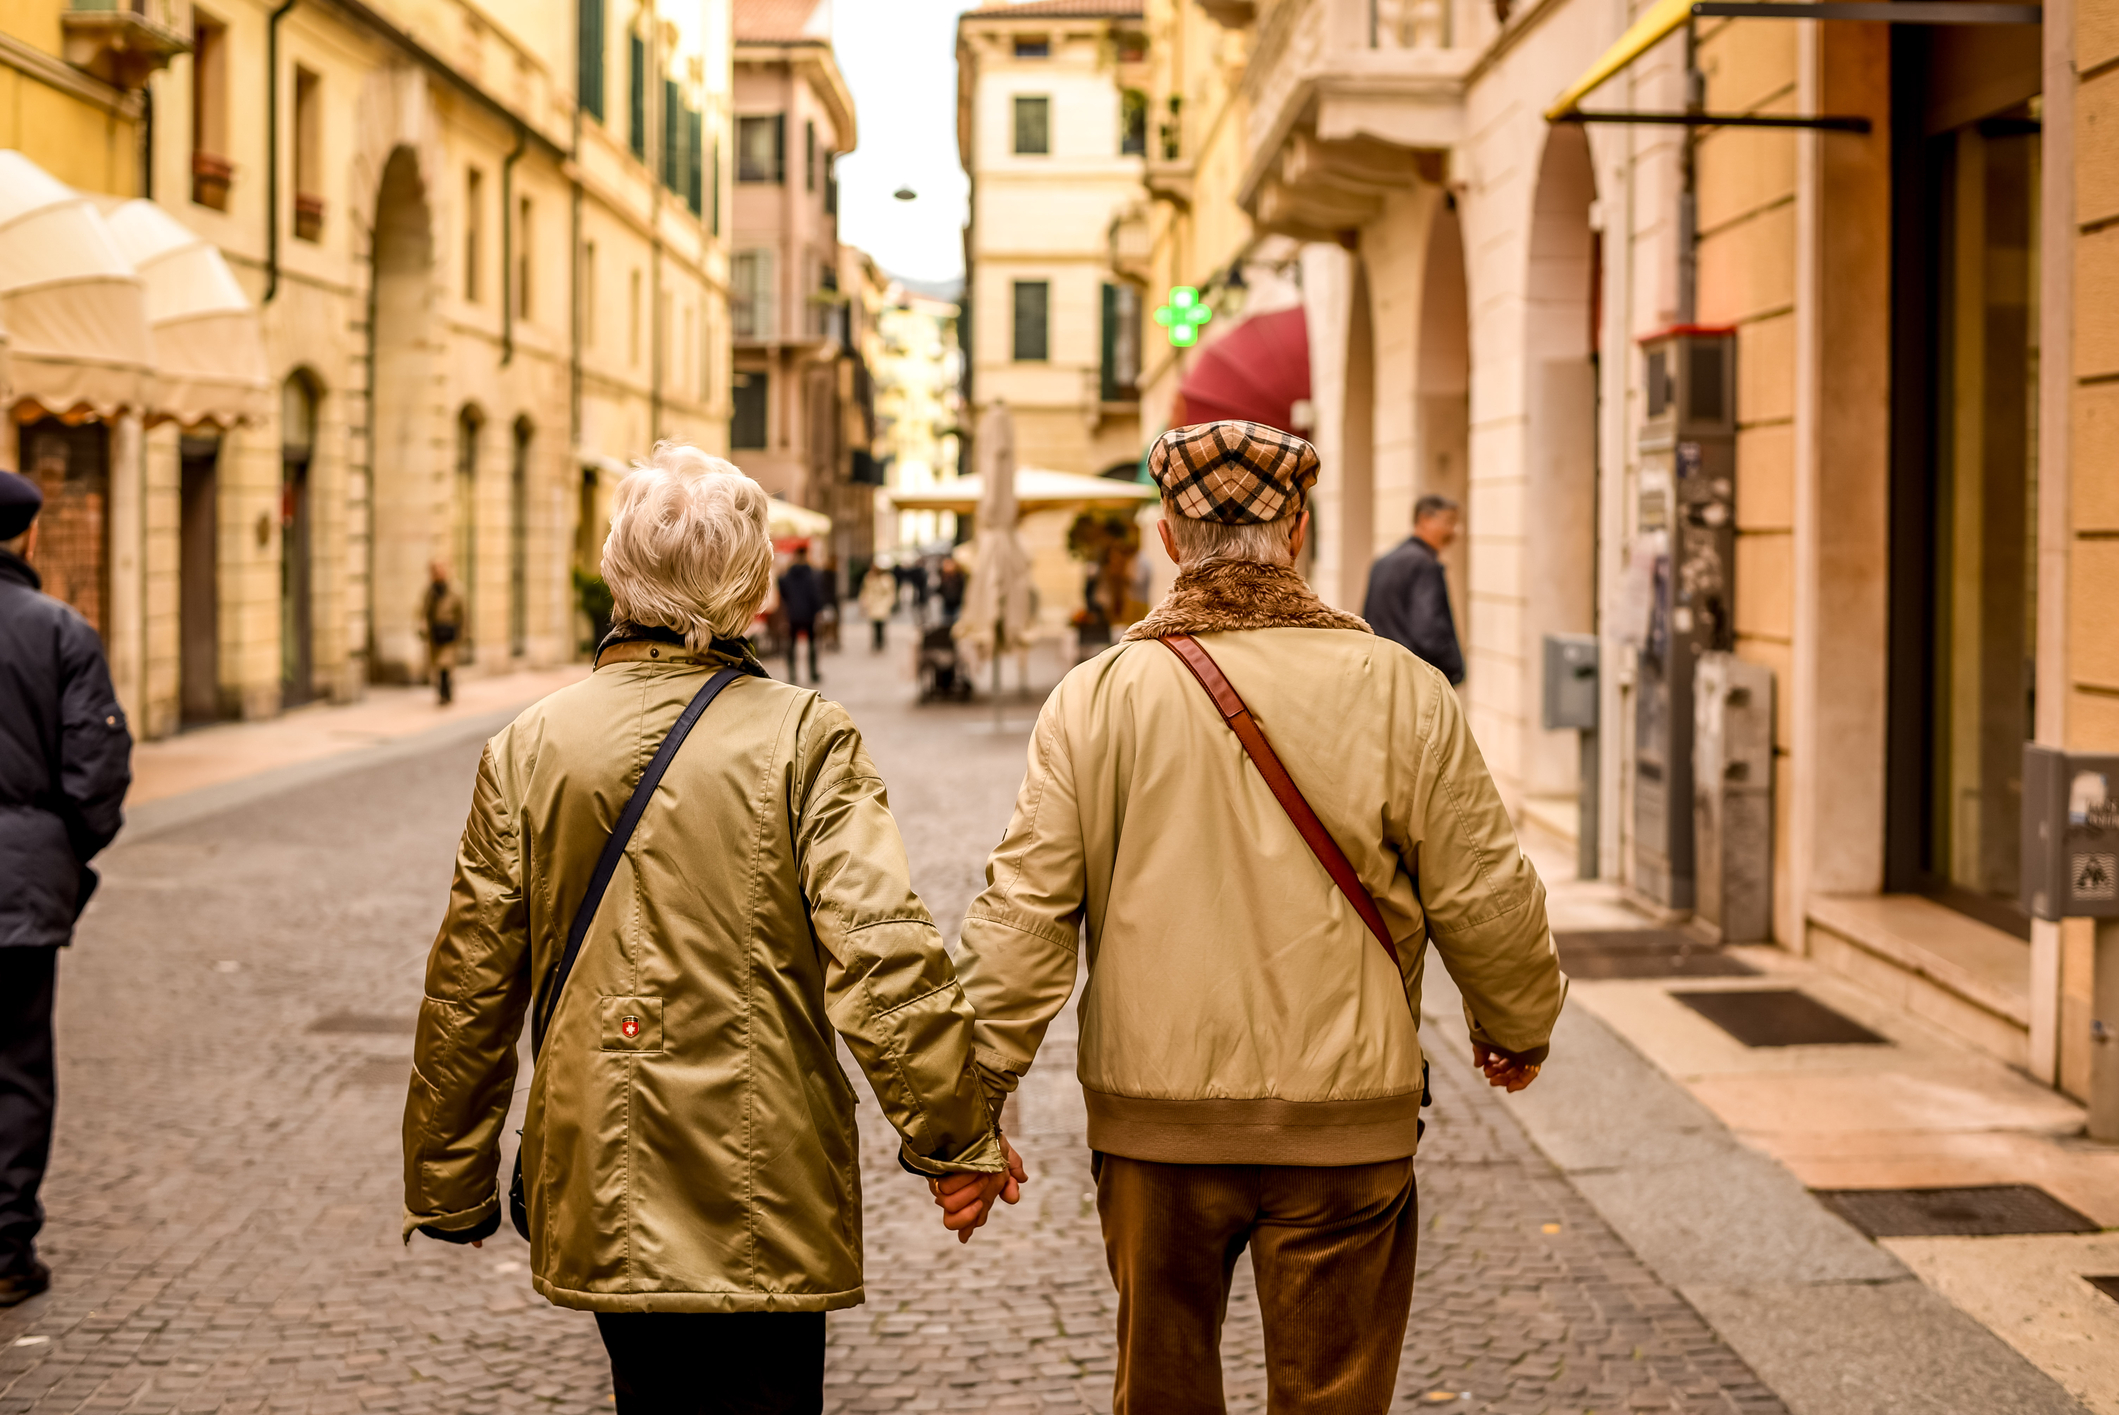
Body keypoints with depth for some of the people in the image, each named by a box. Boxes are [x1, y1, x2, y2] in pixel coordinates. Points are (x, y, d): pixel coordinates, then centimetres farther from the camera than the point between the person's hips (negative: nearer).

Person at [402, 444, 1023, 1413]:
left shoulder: (527, 750, -1)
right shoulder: (804, 739, -10)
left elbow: (470, 986, 2)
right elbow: (882, 949, -18)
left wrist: (448, 1187, 12)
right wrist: (960, 1139, -9)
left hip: (599, 1203, 4)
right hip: (765, 1214, -4)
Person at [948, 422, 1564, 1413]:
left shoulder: (1096, 698, -5)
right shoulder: (1398, 692, -5)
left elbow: (1026, 909, -7)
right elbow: (1484, 897, 0)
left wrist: (981, 1090, 0)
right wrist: (1516, 1027, 18)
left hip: (1154, 1117, 1)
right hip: (1344, 1113, 0)